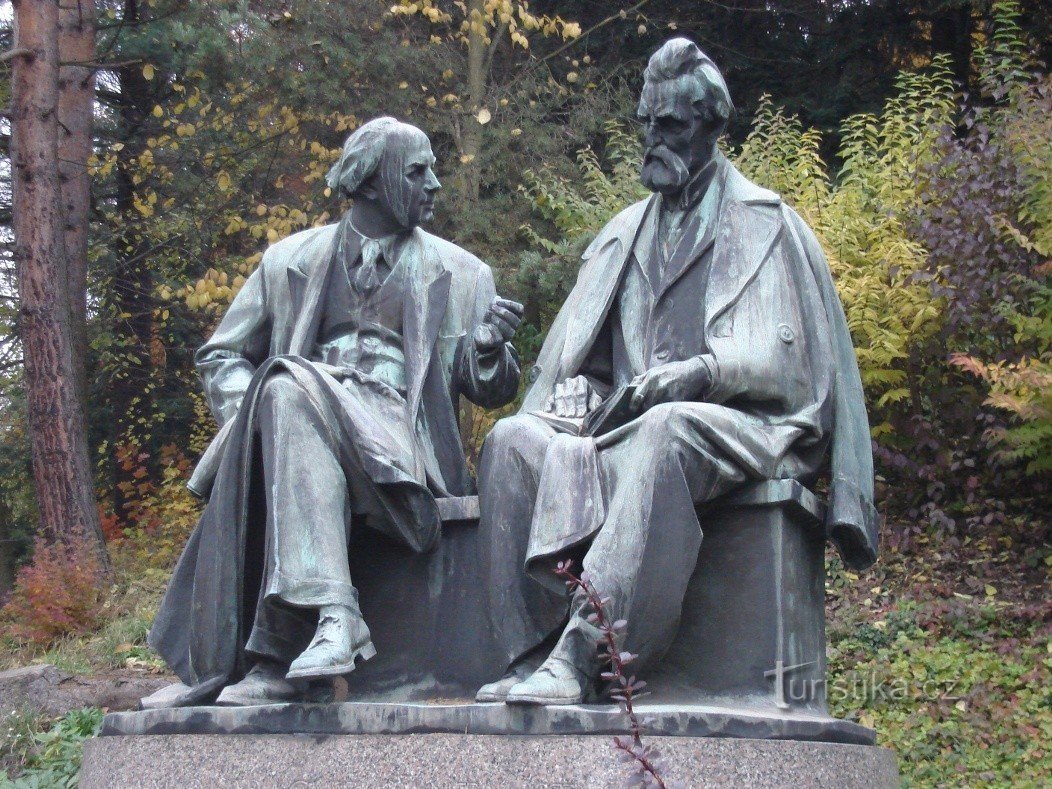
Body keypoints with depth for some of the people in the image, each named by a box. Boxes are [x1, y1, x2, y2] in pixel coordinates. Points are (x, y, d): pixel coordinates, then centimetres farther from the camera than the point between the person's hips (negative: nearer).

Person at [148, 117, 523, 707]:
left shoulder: (461, 275, 17)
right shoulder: (292, 262, 18)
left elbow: (493, 391, 16)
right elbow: (222, 356, 19)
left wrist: (488, 348, -7)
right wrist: (255, 409, -3)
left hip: (400, 437, -2)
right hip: (295, 415, 2)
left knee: (290, 391, -32)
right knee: (284, 388, -34)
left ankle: (276, 656, -42)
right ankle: (332, 612, -42)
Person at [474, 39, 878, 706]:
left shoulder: (765, 224, 8)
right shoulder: (624, 233, 23)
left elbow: (784, 357, -3)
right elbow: (579, 350, 20)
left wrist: (700, 372, -19)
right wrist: (575, 389, -3)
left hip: (734, 422, -5)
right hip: (622, 423, 6)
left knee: (666, 430, -40)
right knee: (514, 441, -22)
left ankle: (579, 659, -47)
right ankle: (534, 656, -32)